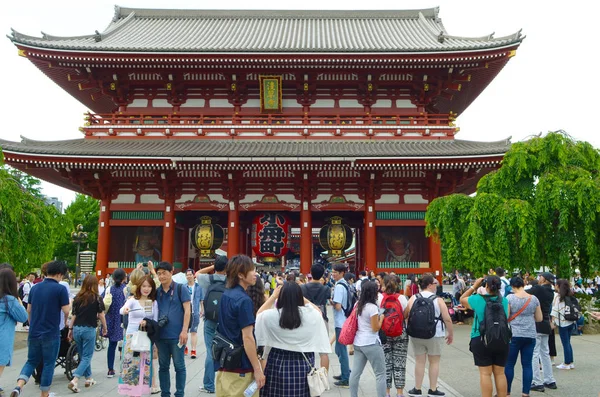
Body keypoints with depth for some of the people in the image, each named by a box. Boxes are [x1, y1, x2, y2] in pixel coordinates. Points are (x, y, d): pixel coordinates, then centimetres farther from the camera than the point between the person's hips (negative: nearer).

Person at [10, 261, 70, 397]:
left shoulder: (35, 287, 7)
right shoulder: (60, 289, -13)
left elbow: (29, 310, 13)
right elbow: (66, 311, -15)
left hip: (34, 332, 5)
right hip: (51, 333, -5)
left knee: (31, 361, 17)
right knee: (48, 364, 8)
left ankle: (19, 386, -5)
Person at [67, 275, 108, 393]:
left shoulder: (77, 298, 5)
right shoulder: (97, 298, -6)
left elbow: (74, 315, 8)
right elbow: (101, 315, -3)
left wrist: (70, 329, 16)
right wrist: (104, 328, 10)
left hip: (77, 329, 5)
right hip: (89, 329, -5)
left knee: (83, 356, 19)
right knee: (87, 357, 3)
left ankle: (89, 379, 27)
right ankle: (74, 381, -12)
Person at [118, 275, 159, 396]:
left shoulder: (154, 303, 5)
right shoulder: (133, 300, -4)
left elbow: (156, 321, 6)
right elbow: (121, 310, -23)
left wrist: (147, 323, -15)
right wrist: (124, 310, -47)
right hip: (132, 335, -2)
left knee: (146, 363, 5)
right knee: (131, 363, 0)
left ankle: (144, 387, 17)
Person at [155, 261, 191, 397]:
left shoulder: (181, 289, -4)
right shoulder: (157, 291, 9)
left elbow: (187, 310, -7)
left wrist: (184, 330, -15)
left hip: (176, 335, -4)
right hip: (161, 335, 4)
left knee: (179, 366, 5)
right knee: (163, 366, 13)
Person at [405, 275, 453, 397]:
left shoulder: (413, 298, -1)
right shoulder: (438, 300, -9)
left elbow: (405, 315, 0)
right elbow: (447, 319, -9)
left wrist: (410, 329, 14)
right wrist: (451, 333, 5)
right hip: (434, 335, -3)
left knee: (419, 361, 11)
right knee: (434, 362, 9)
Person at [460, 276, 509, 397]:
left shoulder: (478, 299, -9)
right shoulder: (504, 301, -1)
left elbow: (462, 299, 9)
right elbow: (507, 318, 14)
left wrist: (474, 286, 10)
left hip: (481, 340, -3)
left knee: (485, 373, 1)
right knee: (500, 373, 12)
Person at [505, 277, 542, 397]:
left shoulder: (510, 298, -9)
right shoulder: (534, 299, 3)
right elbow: (539, 318, 9)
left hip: (514, 335, -3)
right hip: (530, 335, 3)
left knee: (509, 364, 6)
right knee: (527, 364, 8)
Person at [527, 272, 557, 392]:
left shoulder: (538, 289, -15)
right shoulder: (551, 292, 7)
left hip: (536, 325, -8)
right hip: (545, 325, 8)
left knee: (534, 354, -3)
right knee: (545, 353, 17)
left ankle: (537, 383, -2)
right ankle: (550, 381, 23)